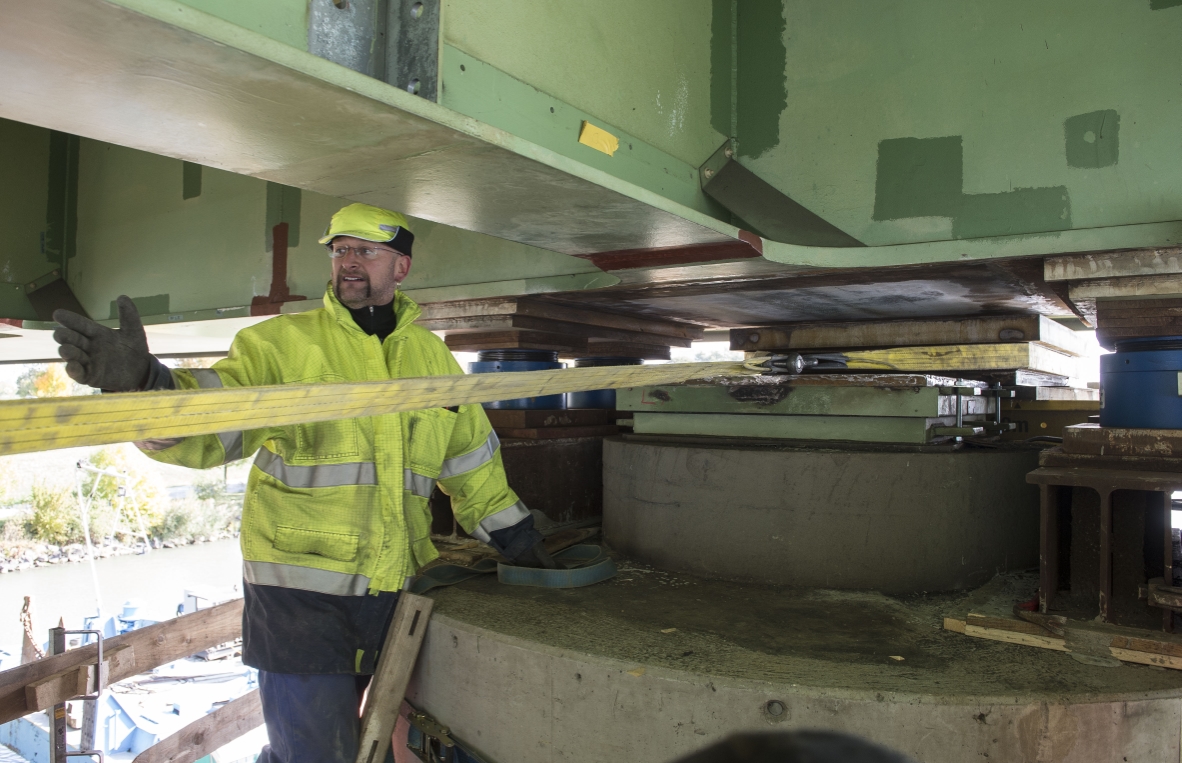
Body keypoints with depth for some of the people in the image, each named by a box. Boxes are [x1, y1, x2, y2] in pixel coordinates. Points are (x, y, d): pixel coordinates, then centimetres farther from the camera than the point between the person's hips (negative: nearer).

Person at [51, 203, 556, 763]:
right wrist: (139, 384, -36)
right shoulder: (282, 343, -3)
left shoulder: (431, 356, 9)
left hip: (393, 589, 4)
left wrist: (515, 538, 20)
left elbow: (469, 457, 17)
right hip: (299, 589, -4)